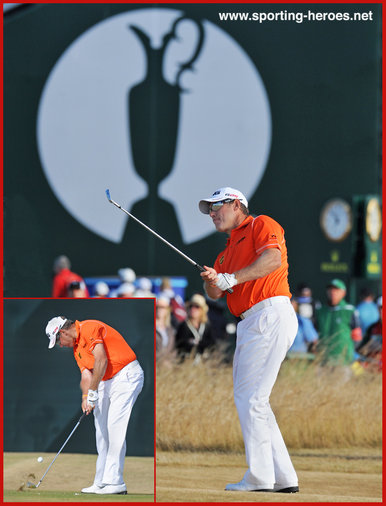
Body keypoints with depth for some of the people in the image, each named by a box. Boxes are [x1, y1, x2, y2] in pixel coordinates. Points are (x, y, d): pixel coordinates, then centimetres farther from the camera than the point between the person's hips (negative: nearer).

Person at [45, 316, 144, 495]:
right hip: (107, 381, 10)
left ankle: (115, 482, -17)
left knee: (115, 427, -15)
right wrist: (86, 397, -9)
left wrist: (93, 392, -15)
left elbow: (101, 361, -20)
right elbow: (86, 375, 10)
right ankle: (101, 482, 12)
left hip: (126, 375, -10)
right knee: (101, 428, 8)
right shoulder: (76, 347, 17)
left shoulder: (89, 328, -13)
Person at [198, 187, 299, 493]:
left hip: (270, 315, -10)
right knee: (251, 400, 9)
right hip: (250, 324, 10)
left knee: (249, 397, -13)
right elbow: (216, 293, 17)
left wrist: (231, 278, -18)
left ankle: (260, 477, -12)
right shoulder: (228, 250, 28)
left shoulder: (261, 225, 2)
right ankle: (283, 478, 9)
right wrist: (212, 281, -6)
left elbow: (273, 259, -17)